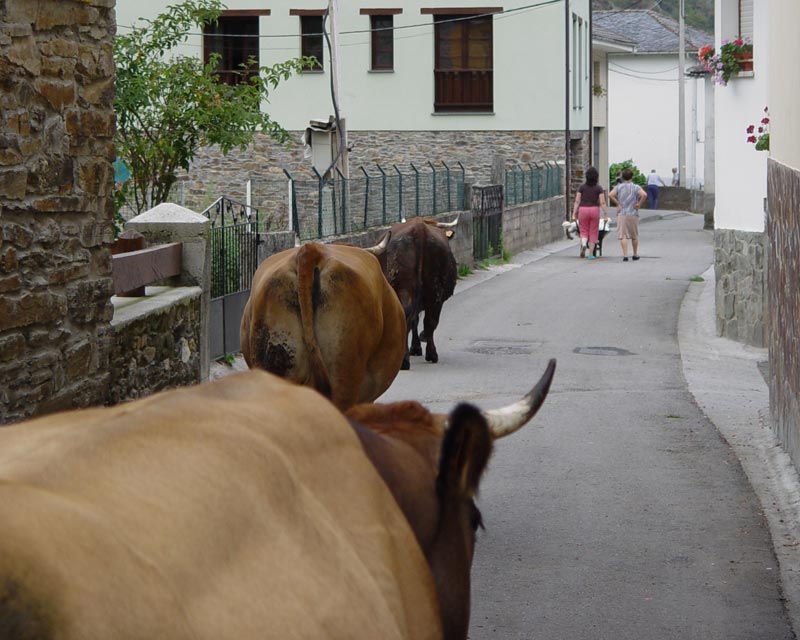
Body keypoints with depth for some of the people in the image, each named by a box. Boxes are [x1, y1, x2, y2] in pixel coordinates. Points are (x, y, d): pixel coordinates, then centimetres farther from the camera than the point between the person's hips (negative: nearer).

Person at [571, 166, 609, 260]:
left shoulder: (582, 187, 0)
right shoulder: (599, 188, -2)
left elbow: (577, 201, -1)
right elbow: (602, 203, -6)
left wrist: (574, 214, 2)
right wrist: (605, 215, -2)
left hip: (583, 210, 0)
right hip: (595, 210, 0)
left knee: (584, 231, 10)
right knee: (593, 232, 9)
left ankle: (583, 244, -21)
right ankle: (591, 254, 9)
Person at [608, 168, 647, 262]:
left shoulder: (618, 187, 4)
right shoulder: (636, 187, -1)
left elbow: (610, 195, -11)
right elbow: (644, 195, -18)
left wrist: (617, 204, -1)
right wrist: (639, 204, -6)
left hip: (621, 214, 0)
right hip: (633, 214, 0)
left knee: (623, 236, -2)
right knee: (634, 236, 14)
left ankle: (625, 255, -12)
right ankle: (635, 254, 23)